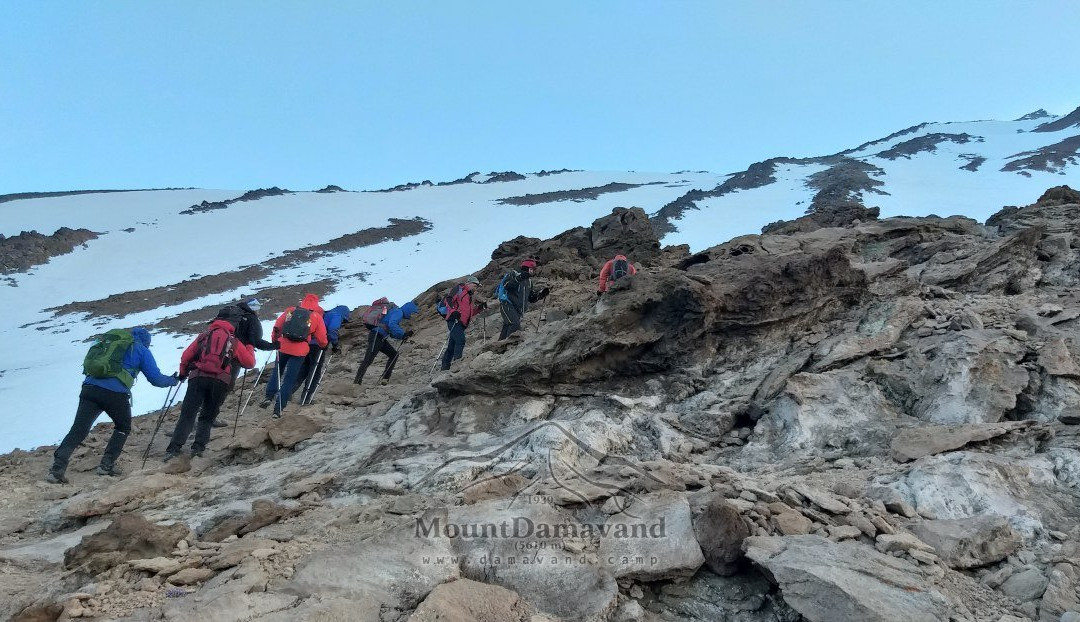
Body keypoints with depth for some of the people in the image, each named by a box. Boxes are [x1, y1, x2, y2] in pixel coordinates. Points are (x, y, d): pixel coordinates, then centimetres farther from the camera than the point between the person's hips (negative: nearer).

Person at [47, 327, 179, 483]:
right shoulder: (141, 350, 13)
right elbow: (156, 379, 12)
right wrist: (172, 380, 29)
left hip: (89, 388, 4)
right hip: (115, 394, -4)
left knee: (78, 430, 3)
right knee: (123, 428, 20)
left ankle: (57, 469, -8)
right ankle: (107, 465, 15)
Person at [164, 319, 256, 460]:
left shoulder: (204, 336, 22)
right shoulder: (234, 342, 20)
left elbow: (185, 357, 16)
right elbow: (250, 363, 19)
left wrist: (183, 373, 32)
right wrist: (250, 348, 37)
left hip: (198, 377, 0)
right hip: (220, 381, 0)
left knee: (187, 414, 2)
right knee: (207, 417, 14)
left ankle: (174, 448, -8)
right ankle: (198, 447, 2)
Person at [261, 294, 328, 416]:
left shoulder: (290, 310, 9)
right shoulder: (317, 316, 4)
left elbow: (277, 327, 10)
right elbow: (322, 339, 6)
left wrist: (274, 340, 26)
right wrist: (323, 345, 28)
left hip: (283, 347, 2)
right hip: (299, 351, -2)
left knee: (277, 372, 26)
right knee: (289, 379, 4)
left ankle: (269, 396, 15)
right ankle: (278, 408, 2)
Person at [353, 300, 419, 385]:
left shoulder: (398, 313, 23)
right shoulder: (398, 312, -7)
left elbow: (392, 333, 25)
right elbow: (391, 325, -26)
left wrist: (405, 334, 13)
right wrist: (403, 334, -19)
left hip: (381, 339, 10)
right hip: (376, 337, -10)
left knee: (394, 355, 14)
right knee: (367, 361, -12)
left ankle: (384, 379, 13)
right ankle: (356, 382, -13)